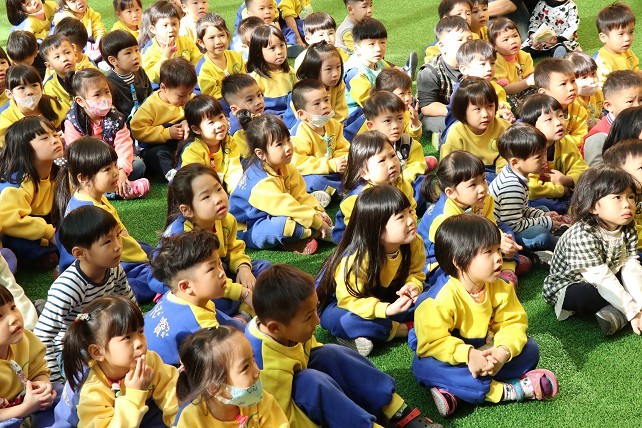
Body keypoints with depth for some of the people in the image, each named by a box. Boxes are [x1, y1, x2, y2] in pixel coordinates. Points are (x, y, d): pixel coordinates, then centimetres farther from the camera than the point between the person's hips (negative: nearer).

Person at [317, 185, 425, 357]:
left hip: (382, 299, 6)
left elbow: (415, 274, -1)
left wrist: (412, 286, -27)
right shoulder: (357, 258, -35)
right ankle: (403, 329, -19)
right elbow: (349, 300, -31)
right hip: (339, 302, -5)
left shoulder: (415, 243, -17)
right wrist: (387, 310, -43)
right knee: (344, 321, -39)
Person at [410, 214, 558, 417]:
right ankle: (505, 391, -32)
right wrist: (468, 355, -42)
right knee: (426, 367, -35)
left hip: (485, 352, 5)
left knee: (529, 349, -10)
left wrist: (504, 350, -32)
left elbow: (513, 322, -11)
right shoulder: (441, 298, -28)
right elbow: (433, 342, -30)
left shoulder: (501, 289, -9)